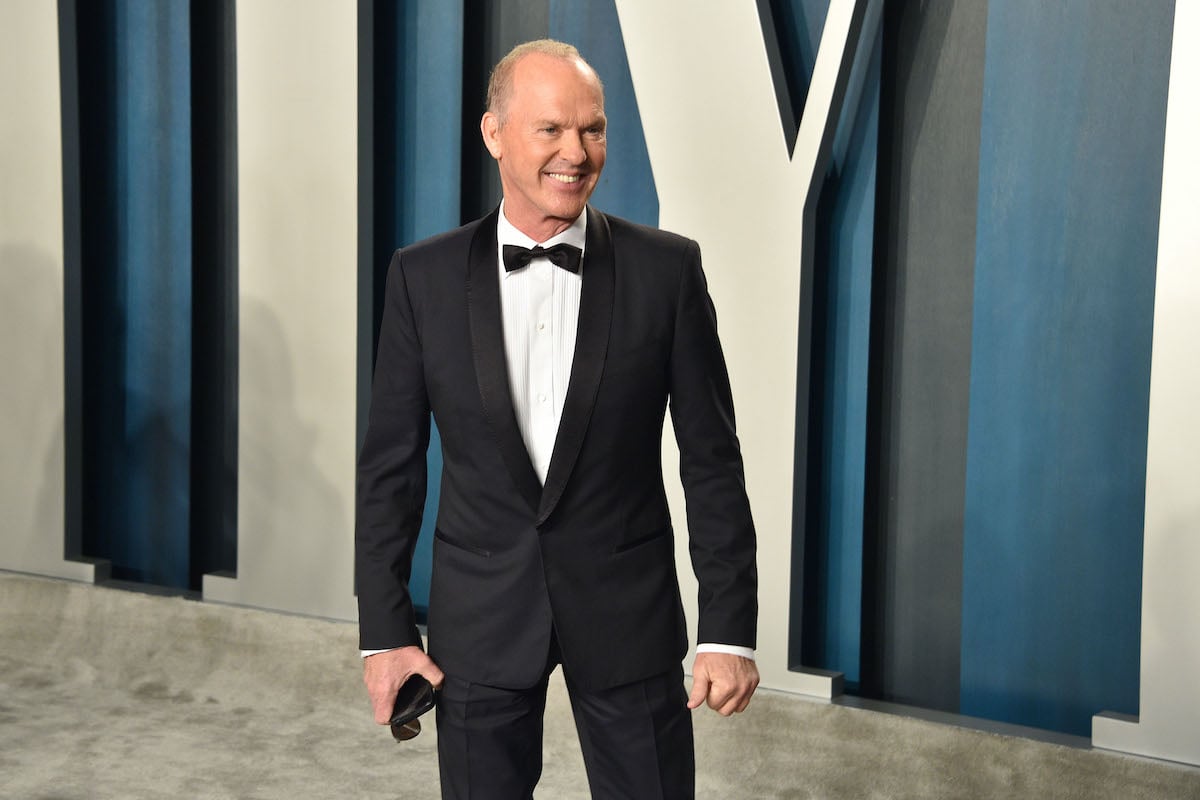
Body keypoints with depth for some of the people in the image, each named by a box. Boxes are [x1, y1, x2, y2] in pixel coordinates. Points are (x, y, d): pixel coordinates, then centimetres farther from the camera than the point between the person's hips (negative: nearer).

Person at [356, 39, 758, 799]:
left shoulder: (667, 268, -5)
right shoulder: (424, 277, -3)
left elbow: (712, 459, -3)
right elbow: (391, 465, 2)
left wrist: (730, 628, -6)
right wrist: (385, 630, -1)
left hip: (628, 613, 0)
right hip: (480, 616, 1)